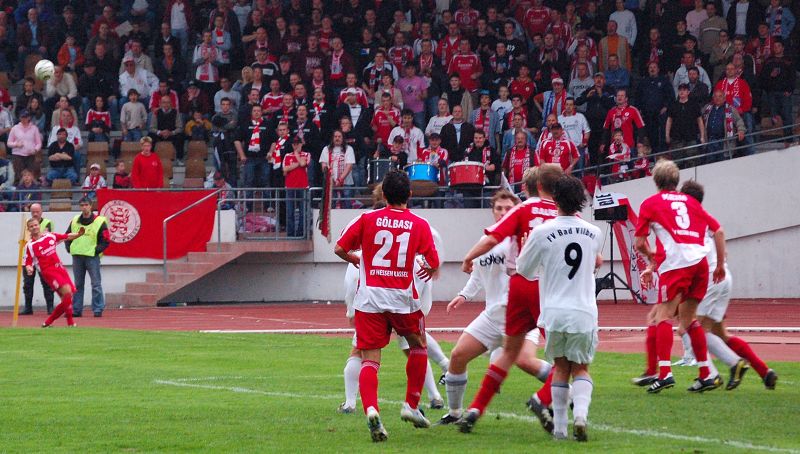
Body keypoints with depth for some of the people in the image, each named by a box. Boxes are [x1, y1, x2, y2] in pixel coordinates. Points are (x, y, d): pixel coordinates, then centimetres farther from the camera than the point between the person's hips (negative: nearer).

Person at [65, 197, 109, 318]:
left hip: (92, 257, -5)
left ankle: (98, 309, -2)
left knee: (96, 284, -6)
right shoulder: (74, 221, 11)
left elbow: (105, 241, -3)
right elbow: (67, 236, 21)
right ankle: (76, 309, 12)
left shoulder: (99, 221, -3)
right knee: (78, 284, 8)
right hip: (77, 256, 5)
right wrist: (69, 248, 6)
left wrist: (96, 250, -13)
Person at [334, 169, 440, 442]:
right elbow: (433, 264, -3)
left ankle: (371, 410, -25)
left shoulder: (367, 219, 2)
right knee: (418, 346, 25)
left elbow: (340, 248, 3)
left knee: (370, 360, -1)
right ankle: (411, 406, 22)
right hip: (402, 296, 0)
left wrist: (356, 260, 25)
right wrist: (428, 269, 21)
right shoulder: (419, 225, 0)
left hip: (369, 297, 0)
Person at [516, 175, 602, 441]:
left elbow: (524, 269, 5)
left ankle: (559, 427, 11)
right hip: (584, 313, 1)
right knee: (580, 368, 11)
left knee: (560, 367, 14)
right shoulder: (594, 233, 2)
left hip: (554, 312, -1)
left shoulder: (542, 232, -7)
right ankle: (581, 413, -15)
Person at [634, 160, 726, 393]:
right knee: (688, 318, 15)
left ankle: (664, 372, -21)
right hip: (700, 261, 5)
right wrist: (721, 264, 22)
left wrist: (651, 256, 29)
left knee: (664, 316, -5)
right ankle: (706, 374, 13)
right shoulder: (690, 201, 23)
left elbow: (639, 243, 9)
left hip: (675, 262, -5)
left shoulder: (650, 204, 10)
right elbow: (718, 230, 18)